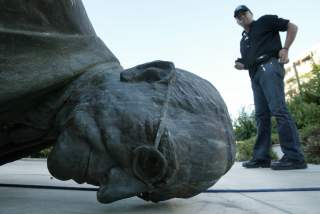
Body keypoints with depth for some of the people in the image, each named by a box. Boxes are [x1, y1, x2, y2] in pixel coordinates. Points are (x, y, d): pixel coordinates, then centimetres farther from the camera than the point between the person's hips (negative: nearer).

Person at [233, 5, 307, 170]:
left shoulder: (265, 21, 12)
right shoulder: (243, 41, 29)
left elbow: (292, 27, 7)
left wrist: (285, 49, -6)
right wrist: (241, 65, 10)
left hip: (269, 66, -7)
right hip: (255, 75, 8)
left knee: (278, 109, -19)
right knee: (261, 115, 1)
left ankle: (294, 157, -21)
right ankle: (261, 157, 1)